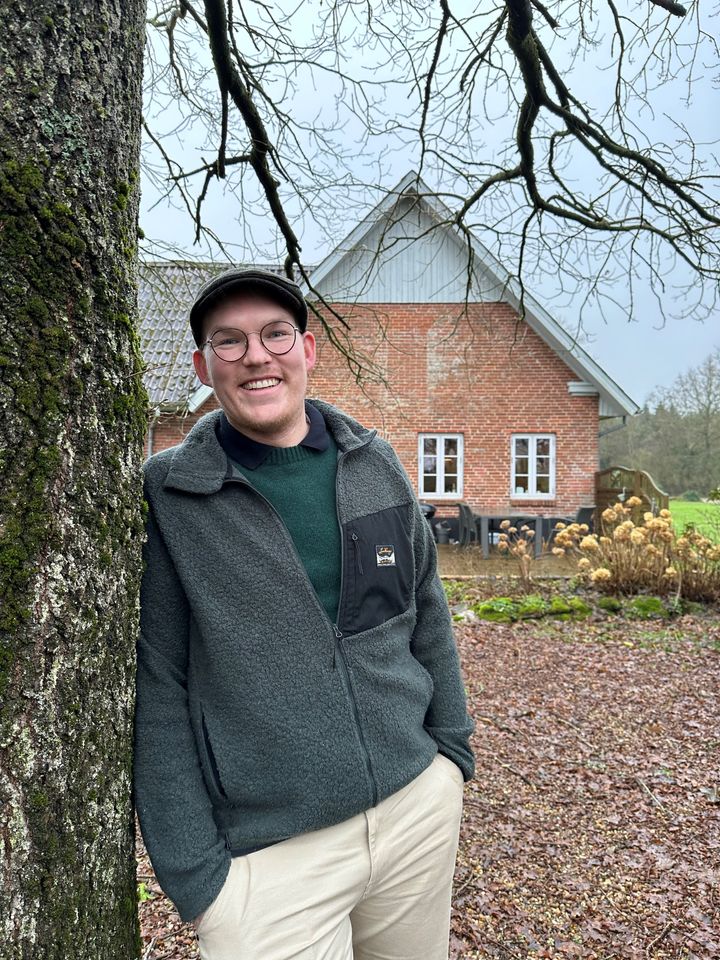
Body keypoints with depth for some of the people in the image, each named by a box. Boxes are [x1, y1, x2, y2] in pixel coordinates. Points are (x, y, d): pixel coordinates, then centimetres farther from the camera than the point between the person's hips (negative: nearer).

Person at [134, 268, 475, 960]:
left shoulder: (375, 464, 1)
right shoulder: (166, 498, -9)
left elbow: (426, 617, 9)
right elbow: (157, 689, -9)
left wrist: (453, 749, 10)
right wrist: (191, 871, -9)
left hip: (421, 804, 4)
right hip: (270, 852, -4)